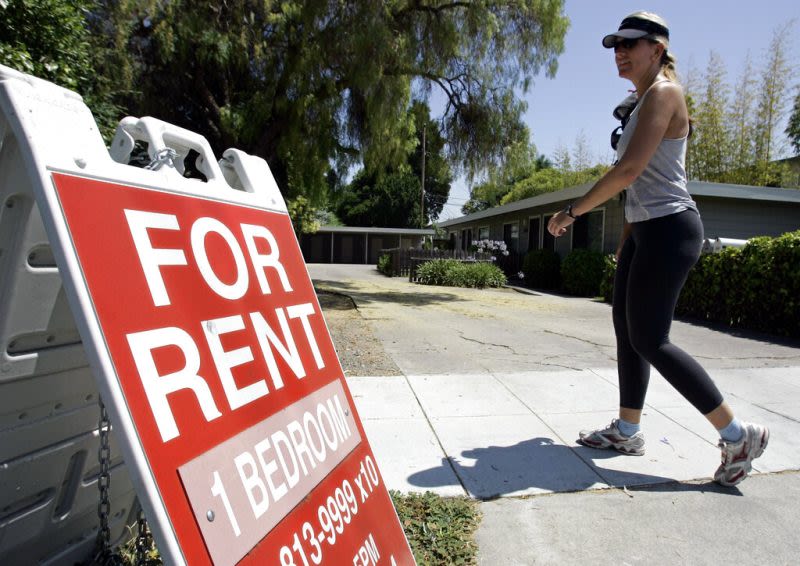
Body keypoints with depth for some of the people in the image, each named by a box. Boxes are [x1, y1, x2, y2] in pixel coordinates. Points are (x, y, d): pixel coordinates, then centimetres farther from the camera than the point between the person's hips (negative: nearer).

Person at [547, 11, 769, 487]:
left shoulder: (663, 93, -11)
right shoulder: (645, 101, 19)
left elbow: (629, 170, -22)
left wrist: (572, 211, -16)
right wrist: (627, 239, 22)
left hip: (668, 229, -10)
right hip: (645, 228, 10)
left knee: (650, 340, -8)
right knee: (626, 329, 11)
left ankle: (740, 435, 5)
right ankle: (628, 431, 23)